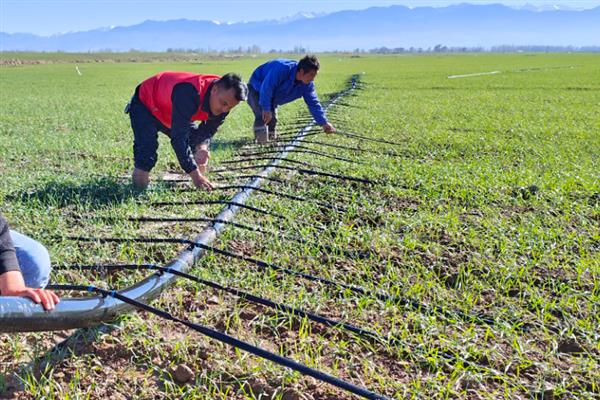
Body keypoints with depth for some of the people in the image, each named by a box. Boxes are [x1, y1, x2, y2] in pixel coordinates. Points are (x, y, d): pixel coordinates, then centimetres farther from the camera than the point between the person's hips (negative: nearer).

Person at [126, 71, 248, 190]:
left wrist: (202, 145, -32)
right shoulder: (188, 94, -45)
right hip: (145, 105, -7)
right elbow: (179, 138, -44)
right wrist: (194, 175, -43)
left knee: (201, 151, -2)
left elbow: (208, 130, -7)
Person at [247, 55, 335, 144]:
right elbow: (266, 88, -39)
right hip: (256, 90, -7)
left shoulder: (307, 84, -17)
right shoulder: (282, 69, -41)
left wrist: (324, 123, -19)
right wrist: (266, 110, -36)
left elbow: (313, 103, -11)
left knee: (272, 119, 10)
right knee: (262, 117, -23)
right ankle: (262, 144, -15)